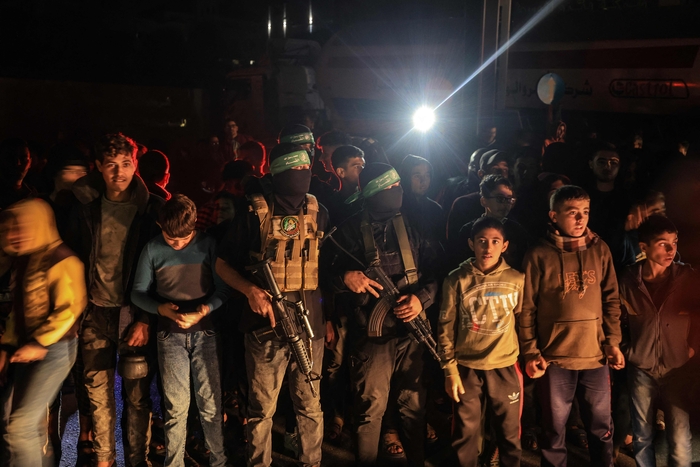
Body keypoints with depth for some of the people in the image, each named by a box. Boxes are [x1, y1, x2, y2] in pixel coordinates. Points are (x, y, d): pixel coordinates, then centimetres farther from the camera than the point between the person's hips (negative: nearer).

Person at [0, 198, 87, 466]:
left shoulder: (60, 260, -15)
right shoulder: (21, 260, 11)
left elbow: (69, 310, -19)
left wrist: (38, 344, -17)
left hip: (53, 350, -8)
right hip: (24, 351, 8)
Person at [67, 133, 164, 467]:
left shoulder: (152, 209, -5)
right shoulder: (84, 207, 3)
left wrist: (146, 319, -10)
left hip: (134, 314, -2)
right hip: (96, 313, 2)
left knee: (137, 395, 3)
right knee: (98, 393, 8)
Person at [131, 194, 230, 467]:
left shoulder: (208, 245, -2)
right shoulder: (153, 249, -1)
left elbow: (223, 289, 0)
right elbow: (138, 292, 5)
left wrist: (202, 311, -17)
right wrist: (162, 308, -13)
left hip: (206, 332, 0)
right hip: (171, 334, 0)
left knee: (210, 404, 2)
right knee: (176, 407, 2)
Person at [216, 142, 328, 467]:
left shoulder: (318, 212, 6)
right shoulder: (254, 214, -6)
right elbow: (223, 264, 1)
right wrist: (251, 290, -16)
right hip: (266, 324, -3)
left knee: (310, 406, 12)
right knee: (262, 409, 8)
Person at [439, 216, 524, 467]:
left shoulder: (517, 279, 0)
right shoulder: (457, 279, -4)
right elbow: (446, 327, -1)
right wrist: (450, 369, -4)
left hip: (505, 367, 1)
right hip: (467, 368, -1)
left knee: (509, 434, 12)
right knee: (466, 435, 9)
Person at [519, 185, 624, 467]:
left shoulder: (600, 250, 4)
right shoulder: (539, 255, -5)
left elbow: (611, 299, 8)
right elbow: (526, 309, -4)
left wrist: (613, 342, 1)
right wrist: (530, 352, -8)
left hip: (596, 356, 3)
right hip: (555, 358, -2)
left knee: (601, 428, 14)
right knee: (554, 431, 10)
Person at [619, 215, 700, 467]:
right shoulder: (629, 279, -6)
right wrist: (620, 350, -1)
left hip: (677, 369, -1)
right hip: (640, 369, 1)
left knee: (680, 442, 0)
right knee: (642, 438, 14)